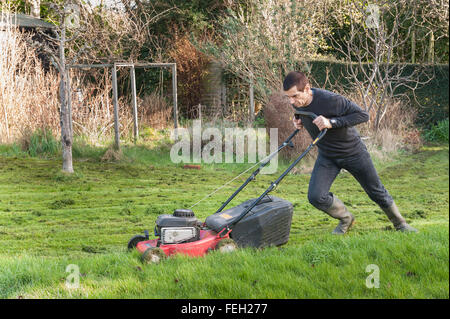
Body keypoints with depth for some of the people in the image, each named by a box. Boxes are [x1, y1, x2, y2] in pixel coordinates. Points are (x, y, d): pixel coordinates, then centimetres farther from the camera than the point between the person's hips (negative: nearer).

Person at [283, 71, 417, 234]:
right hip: (327, 156, 5)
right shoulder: (297, 103, -12)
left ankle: (400, 223, 34)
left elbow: (363, 115, -27)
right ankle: (346, 219, 14)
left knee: (377, 193, 9)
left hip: (353, 152, -5)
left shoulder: (329, 99, -32)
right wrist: (299, 120, -11)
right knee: (316, 196, -13)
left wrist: (331, 122, -36)